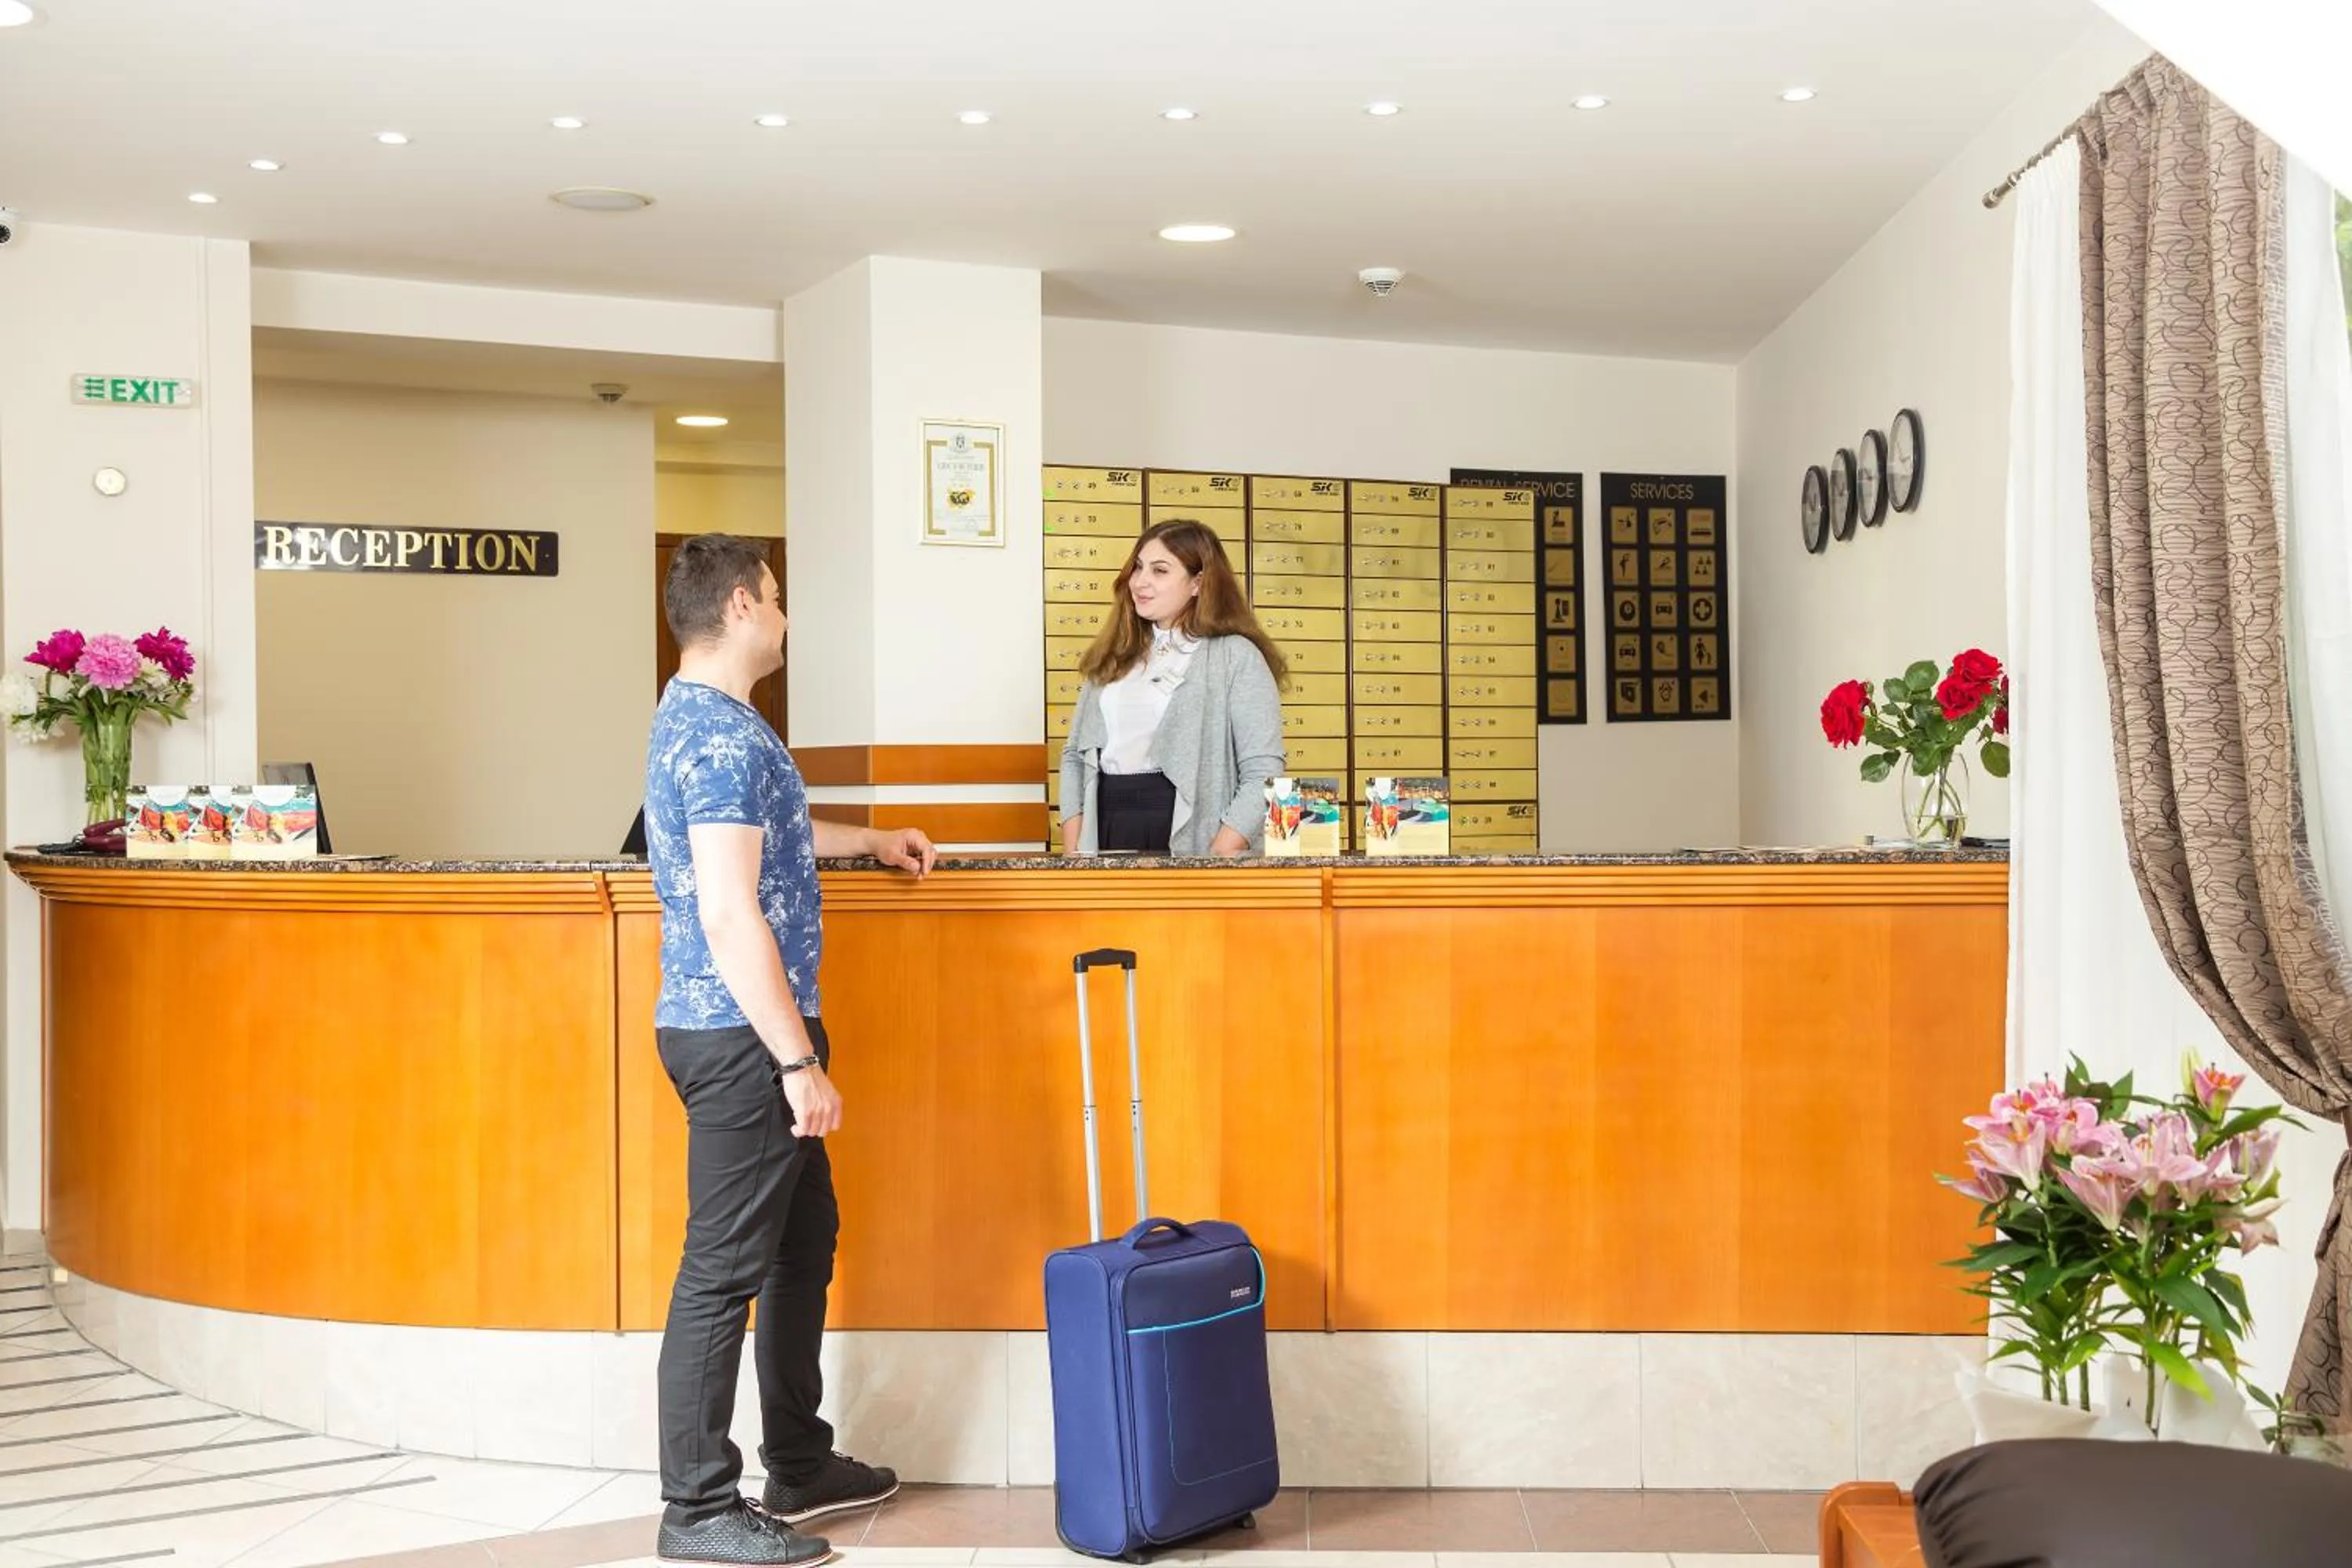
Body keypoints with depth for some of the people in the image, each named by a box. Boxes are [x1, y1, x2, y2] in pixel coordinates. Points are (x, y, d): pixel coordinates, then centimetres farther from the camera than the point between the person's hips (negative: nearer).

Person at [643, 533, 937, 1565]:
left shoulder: (692, 717, 14)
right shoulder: (724, 734, -19)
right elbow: (729, 916, -25)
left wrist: (870, 842, 46)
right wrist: (800, 1062, -23)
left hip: (746, 1033, 11)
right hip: (743, 1037, -11)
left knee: (803, 1237, 18)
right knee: (725, 1268, -3)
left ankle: (799, 1464, 29)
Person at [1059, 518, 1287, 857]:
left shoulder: (1237, 658, -3)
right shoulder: (1114, 658, 15)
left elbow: (1263, 775, -10)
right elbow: (1075, 755, 15)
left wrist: (1217, 860, -18)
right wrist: (1072, 852, 3)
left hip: (1187, 845, -5)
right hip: (1107, 837, 5)